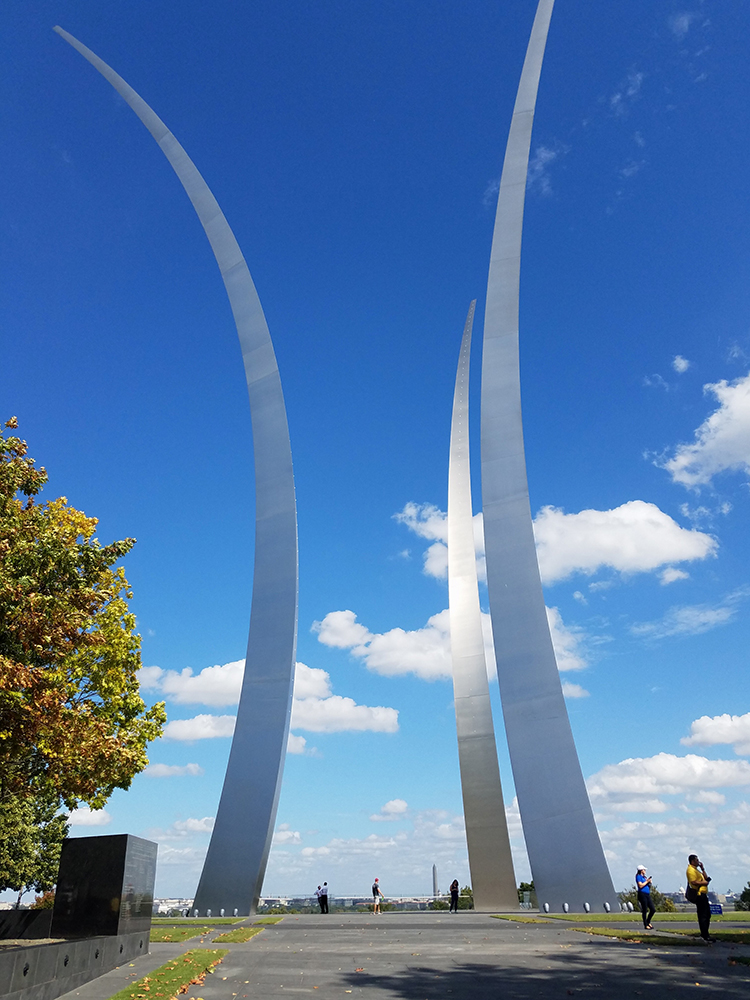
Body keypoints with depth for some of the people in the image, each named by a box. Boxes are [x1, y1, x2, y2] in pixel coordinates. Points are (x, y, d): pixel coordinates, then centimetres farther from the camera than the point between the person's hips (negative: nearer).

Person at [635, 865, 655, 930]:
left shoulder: (645, 877, 21)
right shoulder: (638, 876, -4)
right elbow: (640, 885, -15)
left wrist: (649, 882, 5)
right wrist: (647, 881, -8)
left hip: (647, 894, 8)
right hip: (642, 894, -8)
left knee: (653, 909, 5)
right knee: (645, 910, -4)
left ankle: (648, 922, 23)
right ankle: (646, 925, 5)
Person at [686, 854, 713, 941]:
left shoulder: (696, 869, 22)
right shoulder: (691, 870, -12)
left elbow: (705, 878, 23)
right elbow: (693, 882, -24)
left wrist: (702, 868, 16)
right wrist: (703, 883, -14)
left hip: (702, 895, 11)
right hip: (699, 894, -11)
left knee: (707, 914, 15)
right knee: (703, 915, -9)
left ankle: (704, 934, 23)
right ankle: (705, 935, -7)